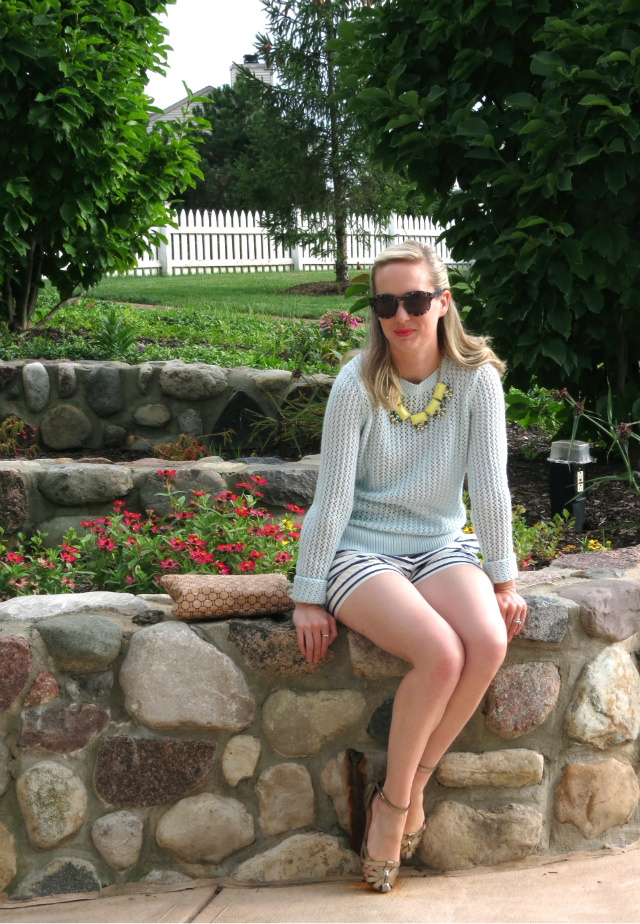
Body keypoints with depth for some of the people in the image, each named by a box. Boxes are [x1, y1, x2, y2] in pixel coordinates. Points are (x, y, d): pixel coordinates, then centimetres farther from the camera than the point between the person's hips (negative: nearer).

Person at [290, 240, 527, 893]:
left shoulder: (477, 378, -5)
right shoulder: (357, 385, -10)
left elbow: (489, 483, -3)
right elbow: (333, 496, -9)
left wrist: (503, 580, -2)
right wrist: (309, 597, -9)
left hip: (441, 546, 3)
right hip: (363, 551, -3)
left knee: (489, 640, -28)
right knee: (440, 652, -30)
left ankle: (405, 789, -8)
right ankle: (396, 801, -6)